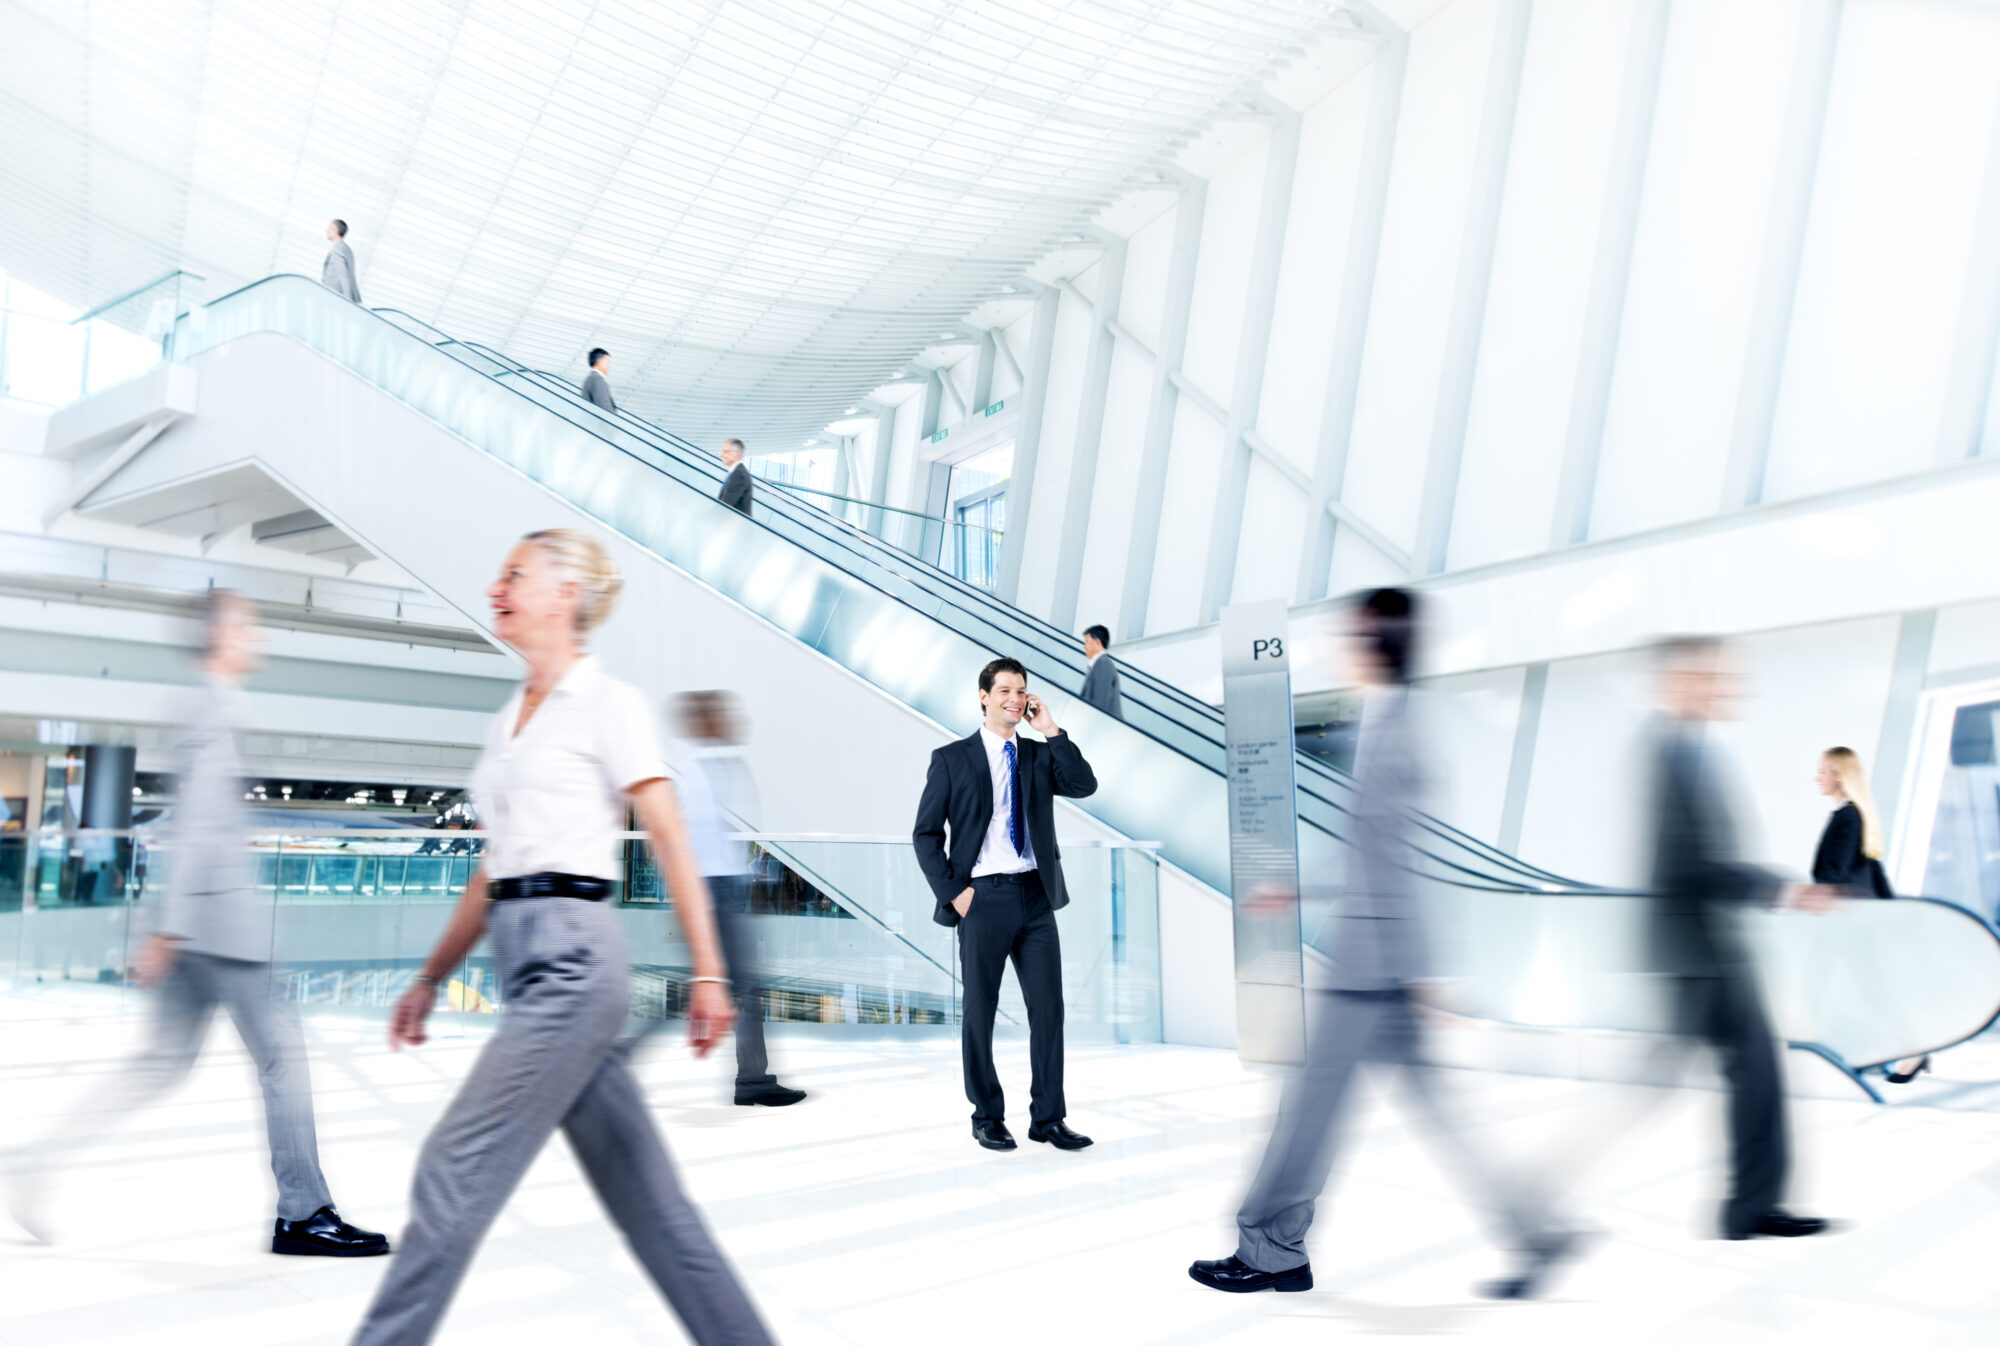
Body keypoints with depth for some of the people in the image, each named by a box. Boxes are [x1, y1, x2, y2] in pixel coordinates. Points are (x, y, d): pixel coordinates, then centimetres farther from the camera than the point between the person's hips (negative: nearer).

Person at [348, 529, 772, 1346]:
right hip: (525, 962, 8)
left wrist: (708, 973, -13)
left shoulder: (608, 704, -3)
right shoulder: (507, 722, 18)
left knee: (456, 1167, -6)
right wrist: (429, 980, 20)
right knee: (641, 1190, 11)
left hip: (572, 957, -8)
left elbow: (669, 840, -8)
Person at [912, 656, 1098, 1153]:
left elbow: (1084, 785, -7)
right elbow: (926, 834, 0)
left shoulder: (1040, 755, 10)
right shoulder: (952, 758, 0)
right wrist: (952, 892, -8)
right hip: (983, 897, -3)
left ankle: (1047, 1118, 14)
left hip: (1036, 895, 3)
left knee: (1049, 1007, 4)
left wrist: (1050, 730, -8)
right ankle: (987, 1117, 20)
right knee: (980, 1011, 6)